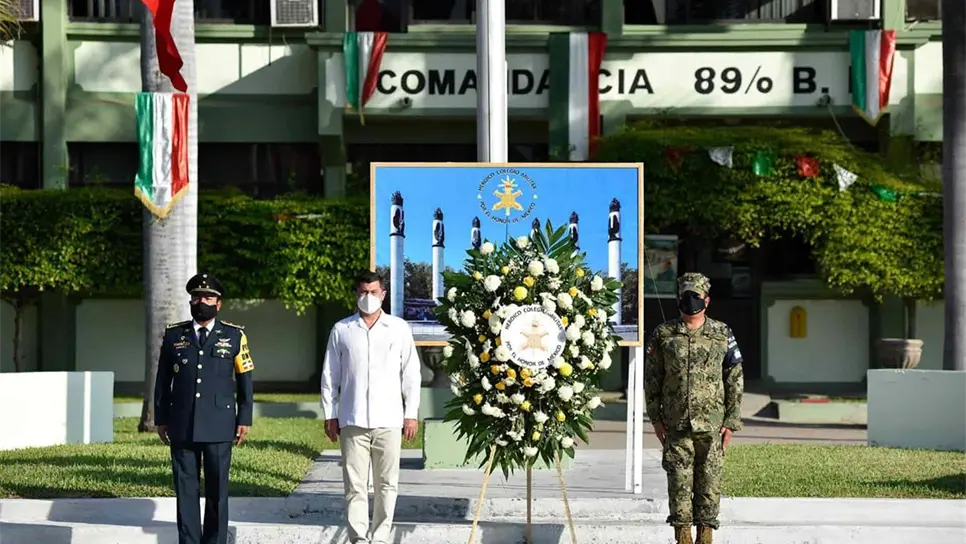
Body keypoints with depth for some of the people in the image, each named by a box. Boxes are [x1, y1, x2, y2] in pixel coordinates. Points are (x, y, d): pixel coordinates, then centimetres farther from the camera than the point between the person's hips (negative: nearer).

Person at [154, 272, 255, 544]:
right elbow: (163, 380, 11)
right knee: (185, 489, 3)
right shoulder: (173, 335, 8)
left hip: (219, 427, -1)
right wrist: (161, 419, 8)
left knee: (217, 491, 3)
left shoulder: (234, 335, 5)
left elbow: (245, 379, 6)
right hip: (182, 427, 1)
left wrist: (244, 419, 2)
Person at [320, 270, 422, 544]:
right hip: (352, 420, 0)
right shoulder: (341, 330, 5)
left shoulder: (399, 328, 4)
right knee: (355, 485, 0)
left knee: (386, 484, 4)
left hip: (388, 419, 0)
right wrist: (329, 415, 4)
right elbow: (330, 376, 7)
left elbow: (411, 374, 5)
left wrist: (411, 414, 1)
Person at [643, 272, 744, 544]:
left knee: (709, 481, 3)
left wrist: (731, 421, -1)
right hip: (676, 424, 0)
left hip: (712, 424, 0)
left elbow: (735, 381, 4)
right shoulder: (663, 335, 4)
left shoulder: (722, 335, 3)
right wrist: (655, 418, 2)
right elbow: (651, 379, 7)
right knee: (679, 481, 1)